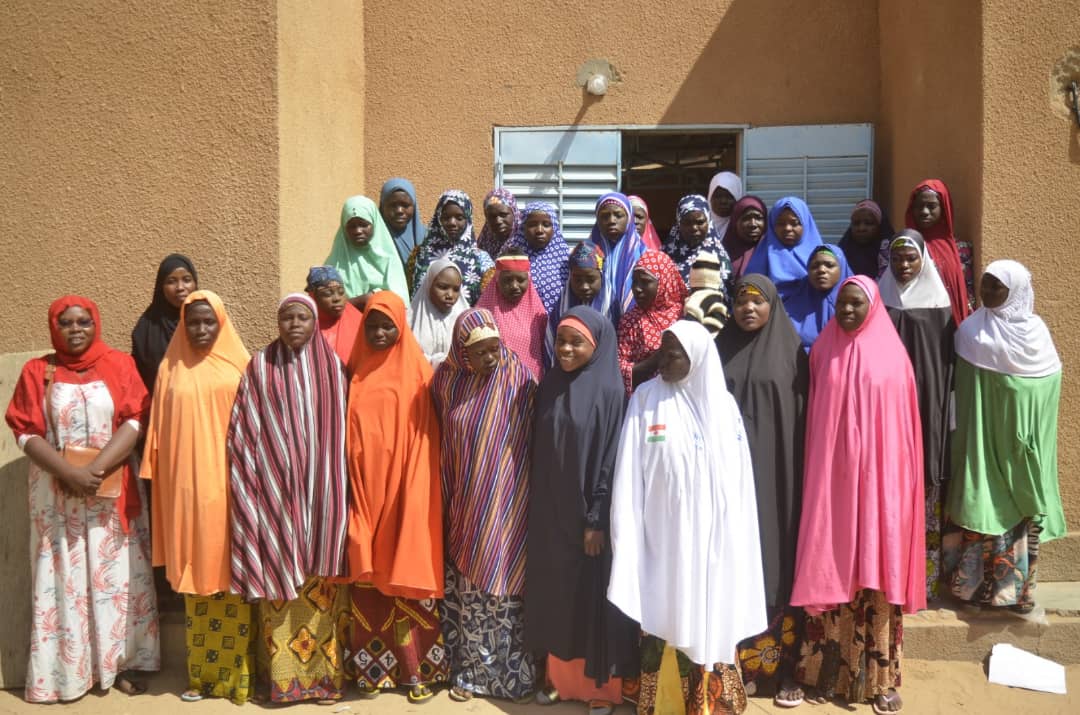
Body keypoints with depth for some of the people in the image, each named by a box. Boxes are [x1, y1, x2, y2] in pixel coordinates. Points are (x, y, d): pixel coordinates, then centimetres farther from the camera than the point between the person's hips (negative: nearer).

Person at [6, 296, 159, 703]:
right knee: (64, 576, 3)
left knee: (114, 574, 4)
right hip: (57, 492, 0)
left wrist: (96, 469, -17)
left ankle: (119, 663, 14)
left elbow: (134, 421, -6)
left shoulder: (119, 365, 2)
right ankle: (67, 671, 13)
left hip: (112, 491, 0)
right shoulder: (37, 371, 4)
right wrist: (69, 472, -16)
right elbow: (25, 432, -2)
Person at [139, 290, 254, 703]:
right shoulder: (171, 369, 8)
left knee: (232, 571, 2)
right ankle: (202, 674, 17)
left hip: (229, 481, -2)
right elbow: (160, 430, 8)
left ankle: (236, 673, 11)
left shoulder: (239, 365, 2)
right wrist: (157, 479, 4)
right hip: (188, 484, 2)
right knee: (196, 572, 7)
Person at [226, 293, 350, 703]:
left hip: (320, 487, 0)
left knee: (319, 576, 3)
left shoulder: (332, 366, 5)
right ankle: (283, 673, 12)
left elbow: (342, 428, 5)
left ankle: (322, 670, 14)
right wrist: (253, 479, -5)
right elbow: (244, 431, 2)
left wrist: (335, 485, 1)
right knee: (279, 571, 1)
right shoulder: (259, 367, 4)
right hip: (275, 486, 0)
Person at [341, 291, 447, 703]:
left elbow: (425, 433, -3)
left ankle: (419, 668, 13)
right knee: (367, 577, 7)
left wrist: (415, 490, -9)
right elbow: (347, 429, 10)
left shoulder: (416, 369, -2)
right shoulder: (357, 369, 9)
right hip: (363, 486, 3)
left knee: (406, 573, 1)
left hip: (403, 489, -3)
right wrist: (350, 481, 2)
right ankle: (373, 667, 20)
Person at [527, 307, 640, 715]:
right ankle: (559, 677, 31)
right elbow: (538, 452, 9)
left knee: (592, 596, 5)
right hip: (550, 511, 5)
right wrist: (537, 507, 7)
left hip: (589, 513, -5)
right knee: (556, 594, 14)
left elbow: (612, 459, -13)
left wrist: (598, 519, -15)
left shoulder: (609, 391, -11)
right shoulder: (549, 385, 4)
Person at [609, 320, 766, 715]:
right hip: (666, 538, -2)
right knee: (667, 623, 3)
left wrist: (738, 545, 3)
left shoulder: (723, 403, 4)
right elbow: (629, 479, -4)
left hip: (716, 541, 2)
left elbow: (740, 481, 6)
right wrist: (628, 544, -9)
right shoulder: (645, 399, -3)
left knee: (713, 624, 9)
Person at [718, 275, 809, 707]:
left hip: (777, 473, -1)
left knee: (778, 562, 2)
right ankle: (739, 665, 14)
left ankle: (783, 668, 13)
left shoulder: (792, 352, 3)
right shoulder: (720, 350, 7)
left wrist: (799, 472, -5)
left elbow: (804, 418, 1)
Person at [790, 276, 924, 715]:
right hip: (831, 478, 1)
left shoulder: (892, 355, 1)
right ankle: (827, 671, 16)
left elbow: (903, 424, 2)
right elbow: (814, 420, 6)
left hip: (879, 480, -1)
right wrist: (818, 472, 2)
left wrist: (900, 480, -1)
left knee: (878, 570, 2)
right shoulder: (823, 351, 5)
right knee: (831, 570, 5)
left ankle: (880, 677, 14)